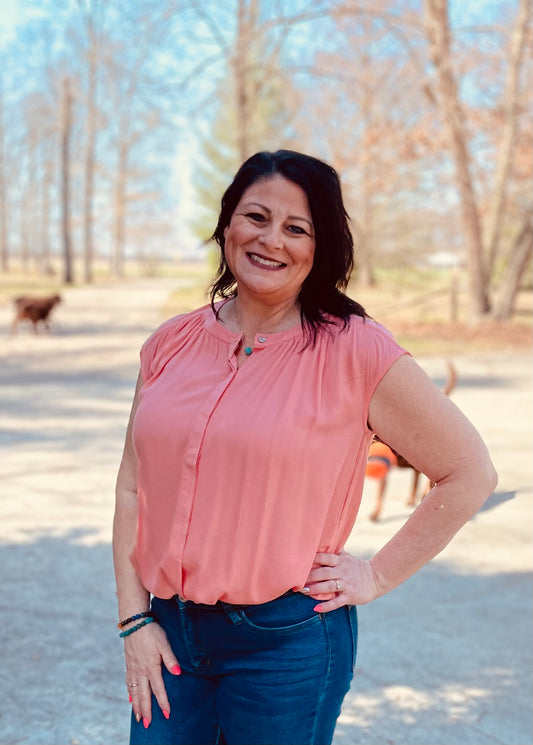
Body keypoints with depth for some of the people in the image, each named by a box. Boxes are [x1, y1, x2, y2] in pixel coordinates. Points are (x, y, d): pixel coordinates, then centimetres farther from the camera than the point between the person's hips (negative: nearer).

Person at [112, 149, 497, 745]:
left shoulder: (353, 350, -10)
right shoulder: (172, 344, 3)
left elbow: (469, 474, -5)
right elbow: (133, 488, 7)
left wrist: (376, 576, -4)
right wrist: (135, 619, 1)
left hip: (286, 640, -3)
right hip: (169, 634, 4)